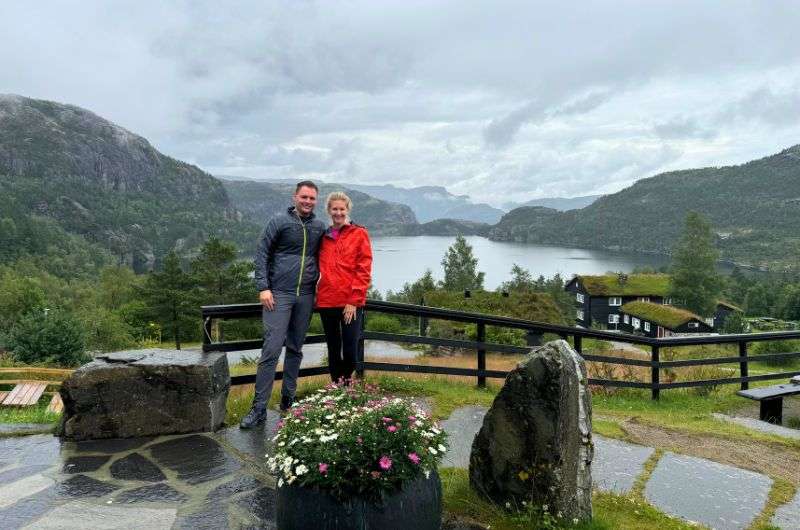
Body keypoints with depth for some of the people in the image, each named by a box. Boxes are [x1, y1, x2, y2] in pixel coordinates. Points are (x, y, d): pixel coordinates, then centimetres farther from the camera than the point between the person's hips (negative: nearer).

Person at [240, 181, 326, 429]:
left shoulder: (319, 227, 9)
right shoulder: (279, 221, -2)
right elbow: (262, 254, -3)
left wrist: (318, 280, 9)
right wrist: (263, 287, -10)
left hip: (306, 296, 4)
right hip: (279, 294, -4)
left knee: (295, 349, 11)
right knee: (271, 350, -8)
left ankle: (288, 399, 24)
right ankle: (259, 408, -2)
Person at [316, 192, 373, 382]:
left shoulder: (359, 234, 1)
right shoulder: (324, 237, 12)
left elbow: (364, 270, -5)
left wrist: (354, 300, -11)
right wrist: (317, 292, 6)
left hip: (351, 302, -4)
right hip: (327, 301, 4)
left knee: (350, 350, -5)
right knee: (333, 350, 11)